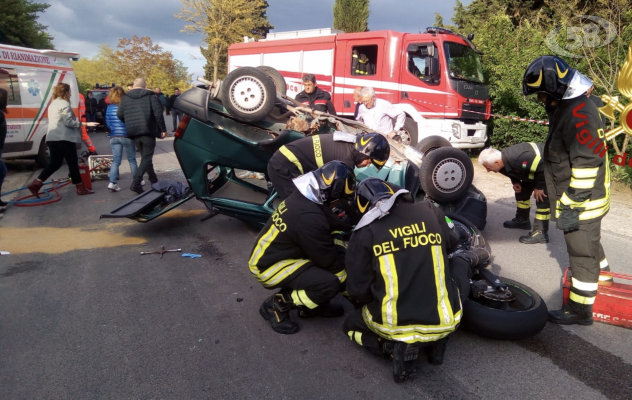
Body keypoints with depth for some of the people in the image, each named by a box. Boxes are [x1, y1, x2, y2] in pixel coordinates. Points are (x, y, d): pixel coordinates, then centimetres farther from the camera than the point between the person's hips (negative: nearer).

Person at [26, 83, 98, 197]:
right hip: (64, 138, -9)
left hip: (52, 138, 9)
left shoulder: (53, 104, 20)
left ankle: (36, 183, 2)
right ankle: (80, 188, 7)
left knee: (55, 163, 12)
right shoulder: (64, 104, -10)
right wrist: (85, 124, -17)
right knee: (73, 163, 0)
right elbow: (68, 122, -17)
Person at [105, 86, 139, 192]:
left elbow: (108, 123, 6)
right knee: (132, 159, 10)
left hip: (114, 137, 3)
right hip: (127, 136, -3)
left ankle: (112, 182, -7)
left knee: (116, 160, 6)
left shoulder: (109, 108, 2)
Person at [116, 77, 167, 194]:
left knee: (145, 156, 19)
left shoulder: (125, 97, 10)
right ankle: (136, 182, -18)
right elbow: (158, 114, -10)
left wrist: (129, 124, 20)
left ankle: (154, 180, 27)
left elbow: (119, 115, 3)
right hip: (148, 131, -4)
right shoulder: (150, 96, -1)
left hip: (133, 133, 4)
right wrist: (163, 129, -3)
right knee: (147, 157, -3)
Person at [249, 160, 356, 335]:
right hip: (268, 266, -10)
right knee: (330, 283, -24)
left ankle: (312, 304, 13)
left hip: (280, 252, 10)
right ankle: (276, 305, -3)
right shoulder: (309, 217, -32)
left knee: (339, 249, 2)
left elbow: (332, 225, 11)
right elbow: (328, 260, -21)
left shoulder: (304, 198, -4)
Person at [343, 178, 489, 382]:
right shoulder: (430, 212, 2)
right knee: (459, 261, 29)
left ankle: (396, 346, 1)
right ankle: (437, 337, 16)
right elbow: (451, 244, 22)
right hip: (444, 322, 2)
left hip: (392, 325, -2)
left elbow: (357, 290, -4)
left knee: (351, 324, 31)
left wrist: (360, 305, 20)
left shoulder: (364, 233, -6)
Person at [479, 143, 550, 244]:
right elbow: (513, 170, 11)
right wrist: (515, 182, -5)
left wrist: (539, 187, -23)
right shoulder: (503, 160, -13)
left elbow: (542, 167, -34)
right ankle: (522, 220, 33)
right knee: (522, 191, 16)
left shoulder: (519, 159, -42)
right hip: (533, 164, 9)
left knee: (542, 198, -16)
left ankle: (541, 233, -13)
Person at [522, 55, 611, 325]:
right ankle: (602, 279, 47)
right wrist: (565, 200, 25)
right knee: (590, 244, 26)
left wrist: (572, 206, -24)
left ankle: (580, 310, 13)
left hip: (582, 201, -10)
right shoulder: (567, 107, 10)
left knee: (582, 253, 1)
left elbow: (586, 164, -27)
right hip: (584, 198, 10)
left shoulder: (578, 113, -23)